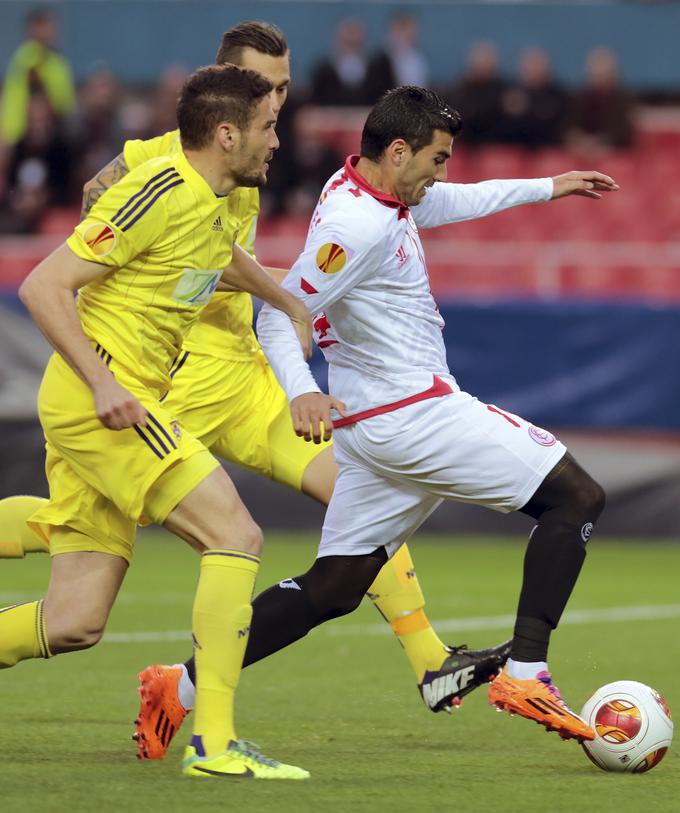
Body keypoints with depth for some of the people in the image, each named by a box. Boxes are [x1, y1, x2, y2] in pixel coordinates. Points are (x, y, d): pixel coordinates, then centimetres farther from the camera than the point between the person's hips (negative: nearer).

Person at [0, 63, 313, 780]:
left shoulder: (213, 204, 14)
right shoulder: (160, 193, -14)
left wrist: (289, 303, 47)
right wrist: (102, 381, -24)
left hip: (119, 405, 9)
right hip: (96, 400, -9)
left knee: (72, 625, 3)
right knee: (235, 536, -14)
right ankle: (214, 742, -15)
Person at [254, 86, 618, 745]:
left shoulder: (371, 191, 11)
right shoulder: (359, 225, -19)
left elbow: (454, 202, 31)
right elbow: (280, 317, -21)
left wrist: (547, 188, 36)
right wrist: (300, 393, -37)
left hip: (372, 427, 10)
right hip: (415, 414, -10)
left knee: (332, 589, 9)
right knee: (576, 497, -3)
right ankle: (524, 674, -11)